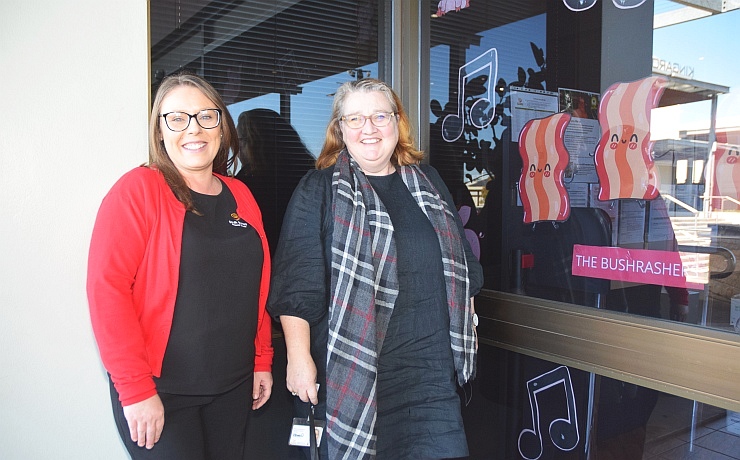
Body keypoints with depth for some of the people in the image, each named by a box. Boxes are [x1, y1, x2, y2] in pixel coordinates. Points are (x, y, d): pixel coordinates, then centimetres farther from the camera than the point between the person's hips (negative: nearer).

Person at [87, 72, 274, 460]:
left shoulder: (240, 195, 7)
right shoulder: (138, 189, -10)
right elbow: (106, 288, -17)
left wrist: (262, 360, 12)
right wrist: (135, 389, -18)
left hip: (233, 386, 6)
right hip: (159, 391, -5)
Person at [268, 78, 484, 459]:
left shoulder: (427, 182, 11)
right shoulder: (320, 189, -3)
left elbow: (460, 261, 19)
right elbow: (296, 281, -8)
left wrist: (466, 328, 19)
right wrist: (298, 356, -12)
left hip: (431, 367, 4)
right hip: (353, 368, -3)